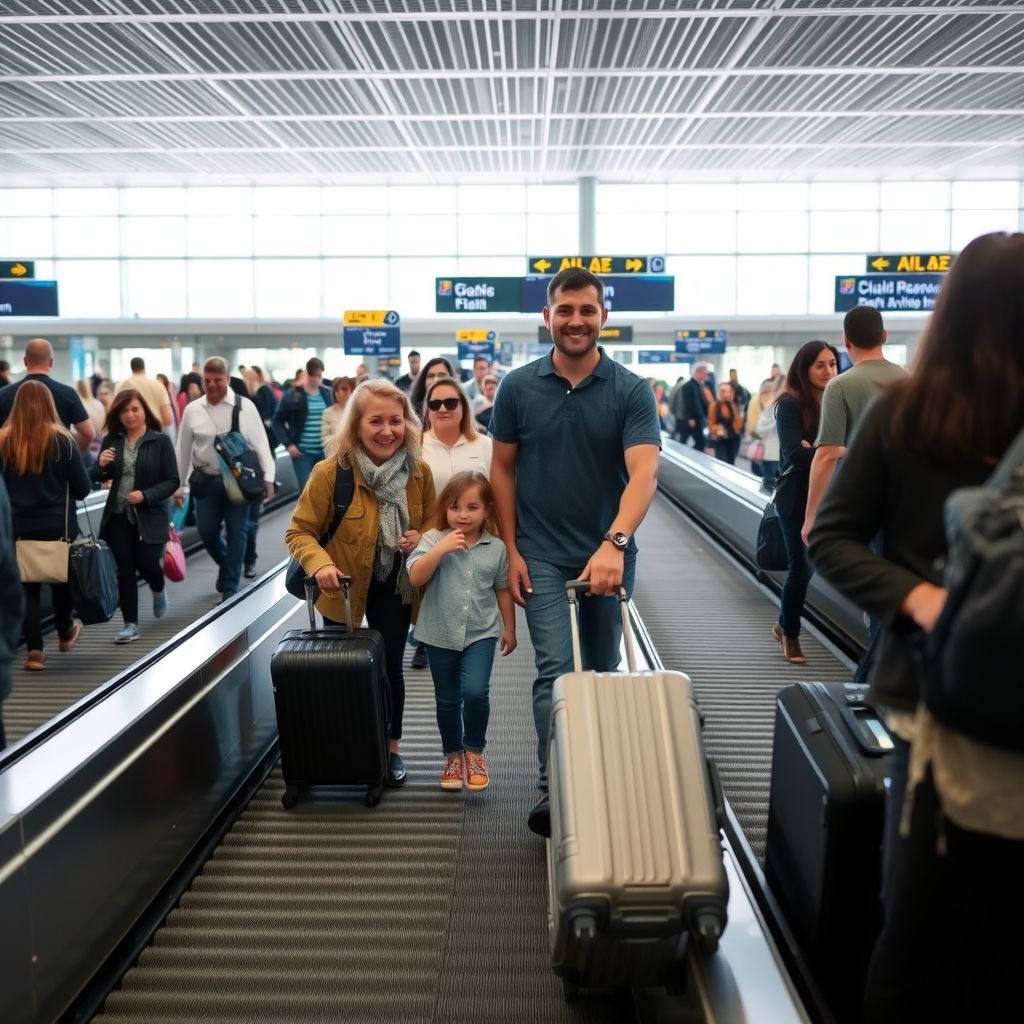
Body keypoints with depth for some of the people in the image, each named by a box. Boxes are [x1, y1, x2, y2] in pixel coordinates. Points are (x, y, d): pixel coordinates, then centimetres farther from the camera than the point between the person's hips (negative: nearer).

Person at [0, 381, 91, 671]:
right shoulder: (61, 439, -9)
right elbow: (83, 488, -6)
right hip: (58, 525, -1)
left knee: (27, 585, 9)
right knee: (61, 580, 19)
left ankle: (34, 651, 7)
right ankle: (65, 632, 38)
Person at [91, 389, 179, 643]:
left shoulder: (160, 441, -7)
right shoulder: (111, 440, 4)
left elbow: (173, 481, -9)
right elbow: (98, 477, 8)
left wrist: (146, 496, -21)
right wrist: (101, 465, -14)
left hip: (149, 516, -3)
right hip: (118, 516, 3)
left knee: (146, 564, -4)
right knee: (124, 570, 3)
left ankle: (158, 590, 33)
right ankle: (131, 624, 12)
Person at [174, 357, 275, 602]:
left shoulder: (244, 406, -5)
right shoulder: (192, 410, 2)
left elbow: (260, 443, -4)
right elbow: (183, 450, 8)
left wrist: (268, 478, -10)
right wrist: (178, 486, 9)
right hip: (206, 480, 2)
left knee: (236, 533, 2)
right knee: (207, 532, 6)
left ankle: (230, 586, 14)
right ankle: (226, 565, 37)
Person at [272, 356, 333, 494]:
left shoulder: (328, 393, 6)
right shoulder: (293, 394, -5)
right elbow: (278, 420, -1)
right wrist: (288, 443, -10)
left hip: (324, 451, 4)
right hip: (302, 452, -3)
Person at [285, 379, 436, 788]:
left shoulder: (419, 471, -10)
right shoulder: (330, 472, -23)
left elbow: (432, 521, 6)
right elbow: (299, 532, -15)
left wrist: (421, 537, -16)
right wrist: (320, 564, -34)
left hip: (394, 587, 3)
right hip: (343, 588, -2)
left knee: (391, 668, 14)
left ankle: (391, 749, 31)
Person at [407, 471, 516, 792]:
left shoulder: (496, 548, -2)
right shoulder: (434, 540, -7)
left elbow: (502, 589, 9)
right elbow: (415, 577, -18)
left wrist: (509, 627, 12)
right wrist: (441, 549, -26)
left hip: (481, 633, 0)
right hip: (441, 634, 0)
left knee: (475, 691, -18)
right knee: (447, 700, 12)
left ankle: (474, 750, 6)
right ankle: (453, 755, 33)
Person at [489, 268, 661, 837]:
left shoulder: (631, 392, -8)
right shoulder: (519, 388, -3)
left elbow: (644, 473, -21)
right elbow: (502, 470, 4)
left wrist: (614, 543, -36)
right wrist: (511, 550, -1)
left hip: (609, 556, 1)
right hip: (542, 555, -1)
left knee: (604, 673, 15)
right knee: (557, 672, -11)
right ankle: (555, 793, -5)